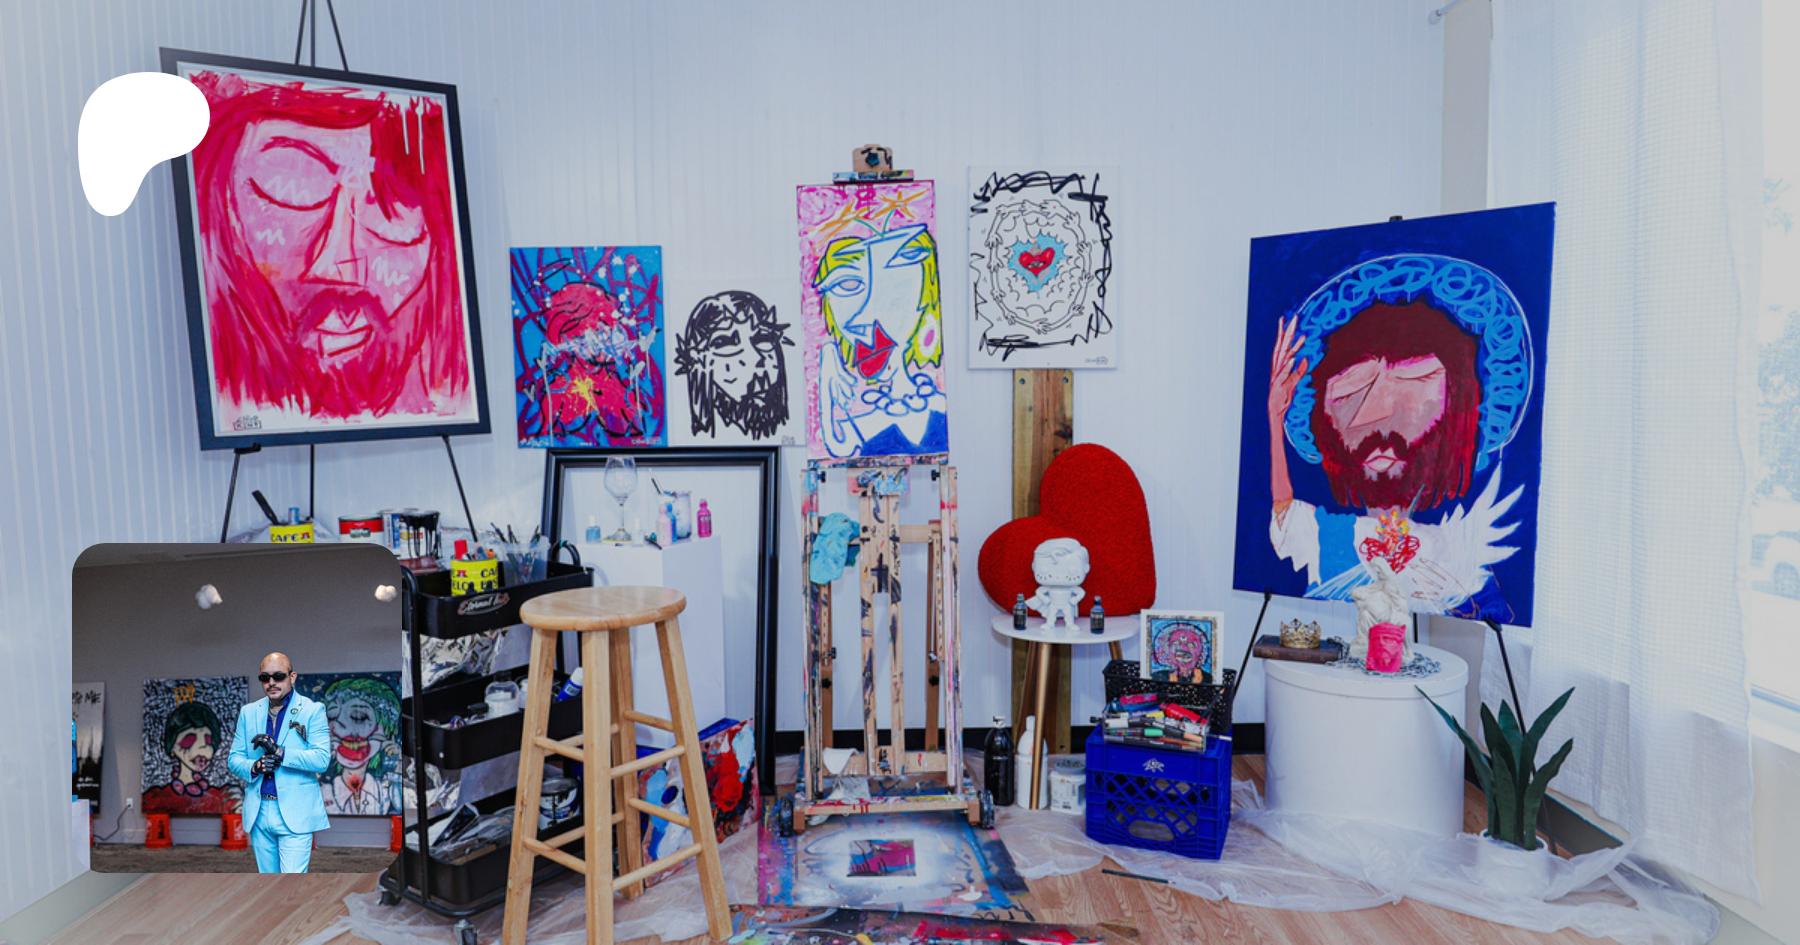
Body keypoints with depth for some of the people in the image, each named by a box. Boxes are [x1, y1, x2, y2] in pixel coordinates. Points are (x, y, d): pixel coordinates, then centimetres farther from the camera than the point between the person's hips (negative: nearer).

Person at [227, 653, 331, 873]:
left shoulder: (312, 710, -3)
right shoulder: (248, 712, 12)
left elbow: (322, 759, -12)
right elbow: (234, 759, 13)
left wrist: (279, 752, -22)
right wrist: (254, 767, -10)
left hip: (295, 814, -5)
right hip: (259, 813, 5)